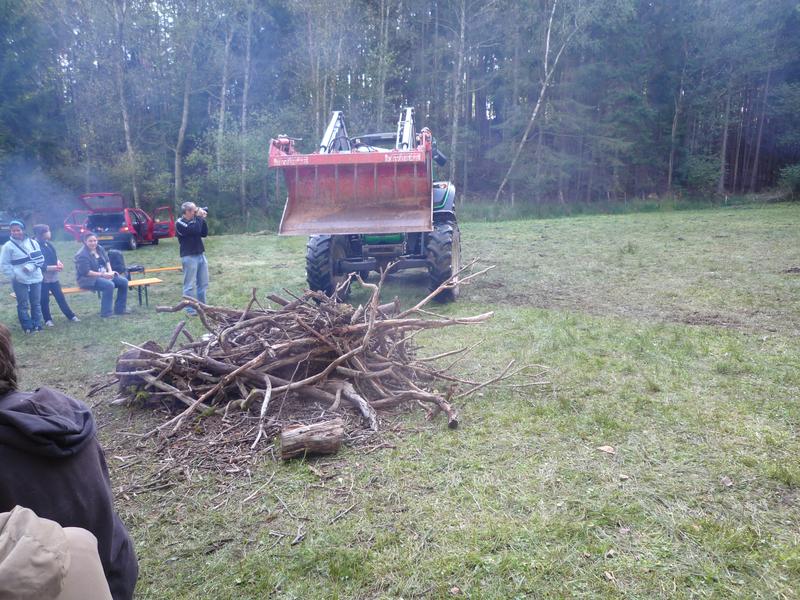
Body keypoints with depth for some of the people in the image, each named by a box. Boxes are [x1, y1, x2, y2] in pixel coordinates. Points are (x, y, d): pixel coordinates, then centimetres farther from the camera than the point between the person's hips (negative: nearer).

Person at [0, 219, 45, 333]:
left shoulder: (32, 242, 2)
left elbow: (40, 258, 2)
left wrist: (31, 266, -14)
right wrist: (13, 276, -13)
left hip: (35, 278, 3)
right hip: (20, 281, -3)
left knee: (36, 303, 11)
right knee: (23, 305, 3)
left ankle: (37, 324, 23)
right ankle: (27, 326, 12)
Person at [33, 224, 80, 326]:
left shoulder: (49, 244, 7)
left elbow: (55, 256, 18)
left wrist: (58, 262, -3)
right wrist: (52, 268, -22)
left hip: (53, 277, 6)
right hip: (42, 278, -6)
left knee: (60, 297, 14)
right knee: (44, 300, 7)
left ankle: (71, 315, 21)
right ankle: (48, 320, 19)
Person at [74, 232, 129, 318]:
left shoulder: (100, 249, 8)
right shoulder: (82, 255, -15)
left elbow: (107, 261, 14)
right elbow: (86, 272, -21)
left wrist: (110, 271, -6)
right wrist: (103, 274, -24)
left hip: (104, 275, 8)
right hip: (88, 279, -8)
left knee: (124, 281, -7)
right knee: (109, 285, -33)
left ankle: (120, 309, 1)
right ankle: (105, 313, -27)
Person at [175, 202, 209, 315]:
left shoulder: (195, 220, 10)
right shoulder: (179, 223, -11)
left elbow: (204, 233, 10)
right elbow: (195, 230, -24)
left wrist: (202, 219, 0)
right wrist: (199, 217, -13)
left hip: (200, 255, 7)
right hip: (189, 257, -7)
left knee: (203, 283, 11)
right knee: (190, 285, -4)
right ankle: (190, 309, 1)